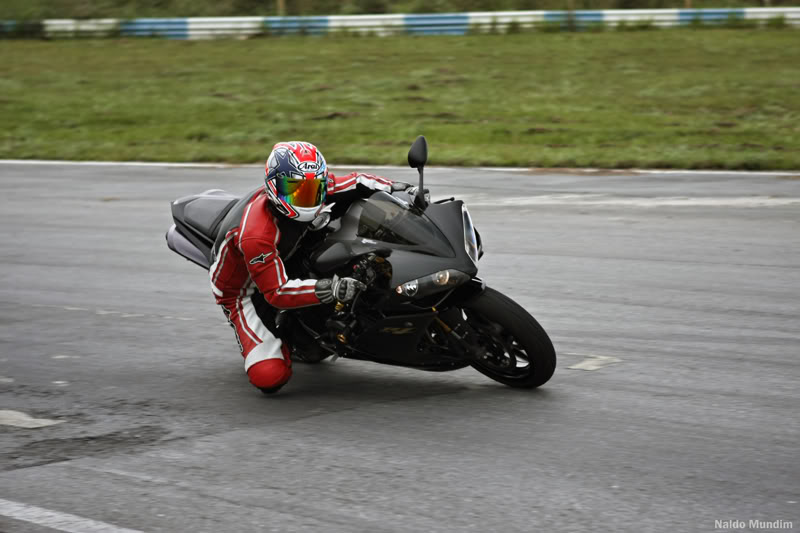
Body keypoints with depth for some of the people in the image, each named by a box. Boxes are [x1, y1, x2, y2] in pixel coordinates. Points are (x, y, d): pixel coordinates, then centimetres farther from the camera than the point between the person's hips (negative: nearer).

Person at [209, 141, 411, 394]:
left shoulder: (306, 184, -18)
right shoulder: (255, 235, -39)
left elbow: (356, 182, -5)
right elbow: (276, 291, -38)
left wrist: (393, 187, -22)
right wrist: (328, 289, -52)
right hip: (245, 291, -7)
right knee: (270, 377, -27)